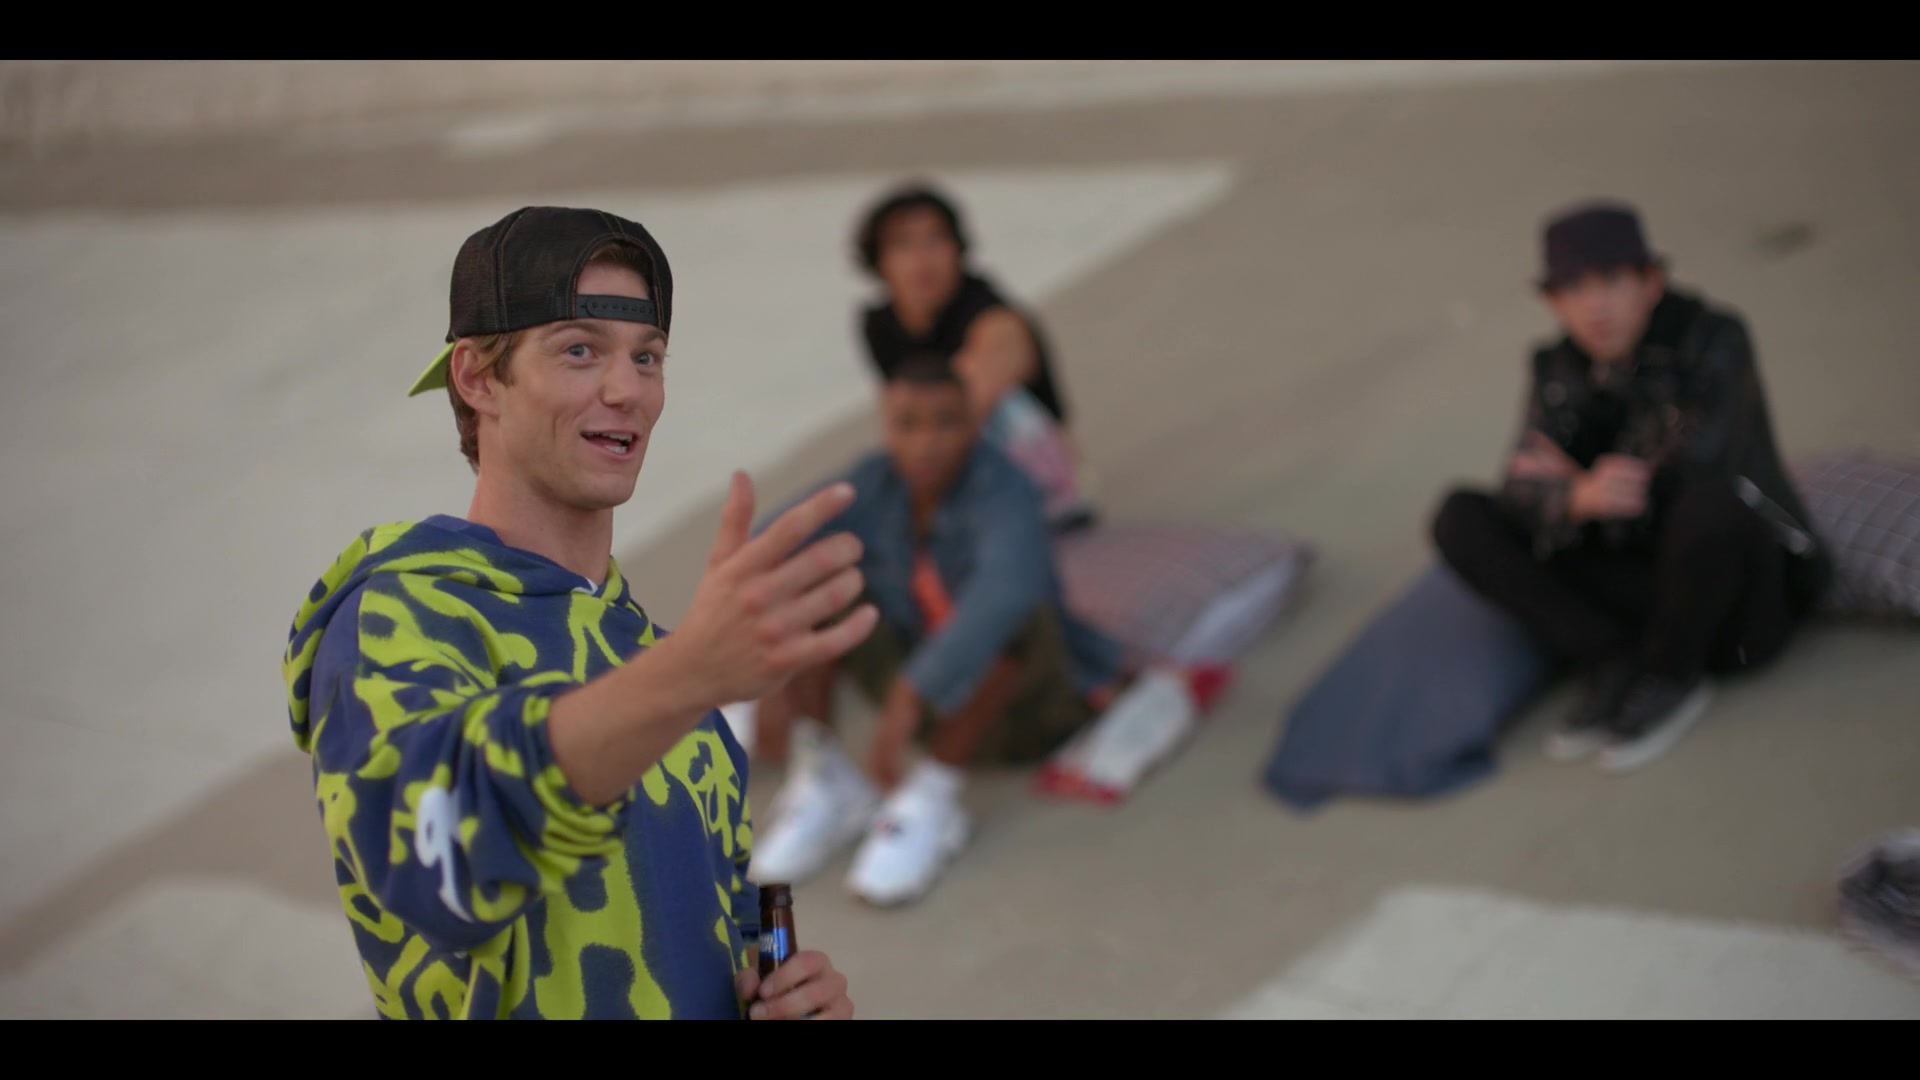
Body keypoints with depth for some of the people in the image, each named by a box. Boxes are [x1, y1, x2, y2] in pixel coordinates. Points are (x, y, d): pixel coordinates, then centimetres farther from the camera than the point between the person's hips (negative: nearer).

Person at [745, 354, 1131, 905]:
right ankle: (823, 781, -13)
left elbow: (1005, 592, -50)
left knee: (1014, 612, -37)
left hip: (1024, 701, -5)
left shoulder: (1004, 493, -29)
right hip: (926, 698, 5)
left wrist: (907, 701, -56)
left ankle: (932, 802, -25)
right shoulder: (874, 484, -13)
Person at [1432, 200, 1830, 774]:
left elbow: (1701, 461, -31)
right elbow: (1524, 499, -13)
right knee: (1459, 519, -11)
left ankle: (1669, 677, -12)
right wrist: (1584, 498, -37)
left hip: (1741, 591, -4)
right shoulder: (1559, 368, -3)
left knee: (1712, 495, -39)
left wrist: (1577, 482, -15)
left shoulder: (1715, 336, -17)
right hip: (1644, 591, 4)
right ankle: (1618, 667, -12)